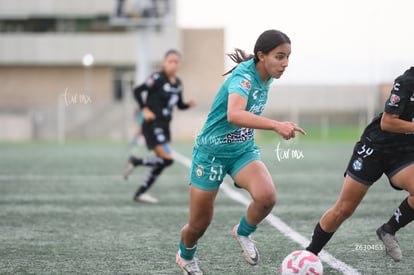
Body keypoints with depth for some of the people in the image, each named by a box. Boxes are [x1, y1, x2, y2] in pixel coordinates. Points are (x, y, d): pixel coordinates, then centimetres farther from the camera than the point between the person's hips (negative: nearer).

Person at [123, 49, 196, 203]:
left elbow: (180, 105, 19)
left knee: (160, 163, 8)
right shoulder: (158, 78, -13)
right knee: (167, 159, -17)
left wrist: (189, 104, -1)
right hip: (153, 125, -8)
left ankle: (140, 193, 17)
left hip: (164, 126, 8)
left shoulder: (178, 83, 9)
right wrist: (145, 109, -20)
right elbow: (137, 91, -13)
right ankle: (135, 162, 2)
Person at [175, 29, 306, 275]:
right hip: (212, 151, -5)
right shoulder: (244, 77, -28)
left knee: (267, 197, -26)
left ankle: (243, 232, 6)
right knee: (199, 224, 6)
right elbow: (234, 115, -49)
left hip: (244, 151, 5)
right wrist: (276, 125, -59)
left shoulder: (266, 78, -5)